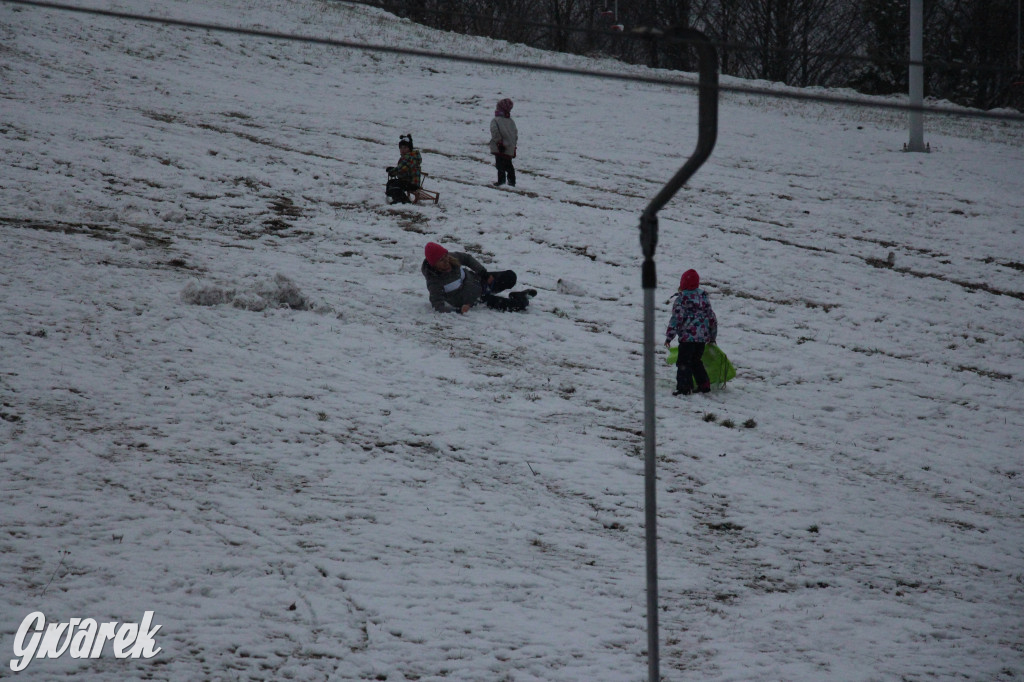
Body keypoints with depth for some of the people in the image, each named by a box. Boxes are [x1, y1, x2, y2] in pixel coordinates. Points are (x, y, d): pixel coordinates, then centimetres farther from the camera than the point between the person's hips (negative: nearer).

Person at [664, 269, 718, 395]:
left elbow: (676, 318, -13)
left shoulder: (682, 298, -9)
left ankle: (684, 387, -9)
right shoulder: (703, 297, 11)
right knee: (696, 361, 20)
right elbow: (712, 317, 16)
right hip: (703, 336, 7)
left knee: (684, 362, -3)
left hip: (687, 337, -7)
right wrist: (713, 336, 26)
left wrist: (669, 336, -8)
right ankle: (704, 384, 21)